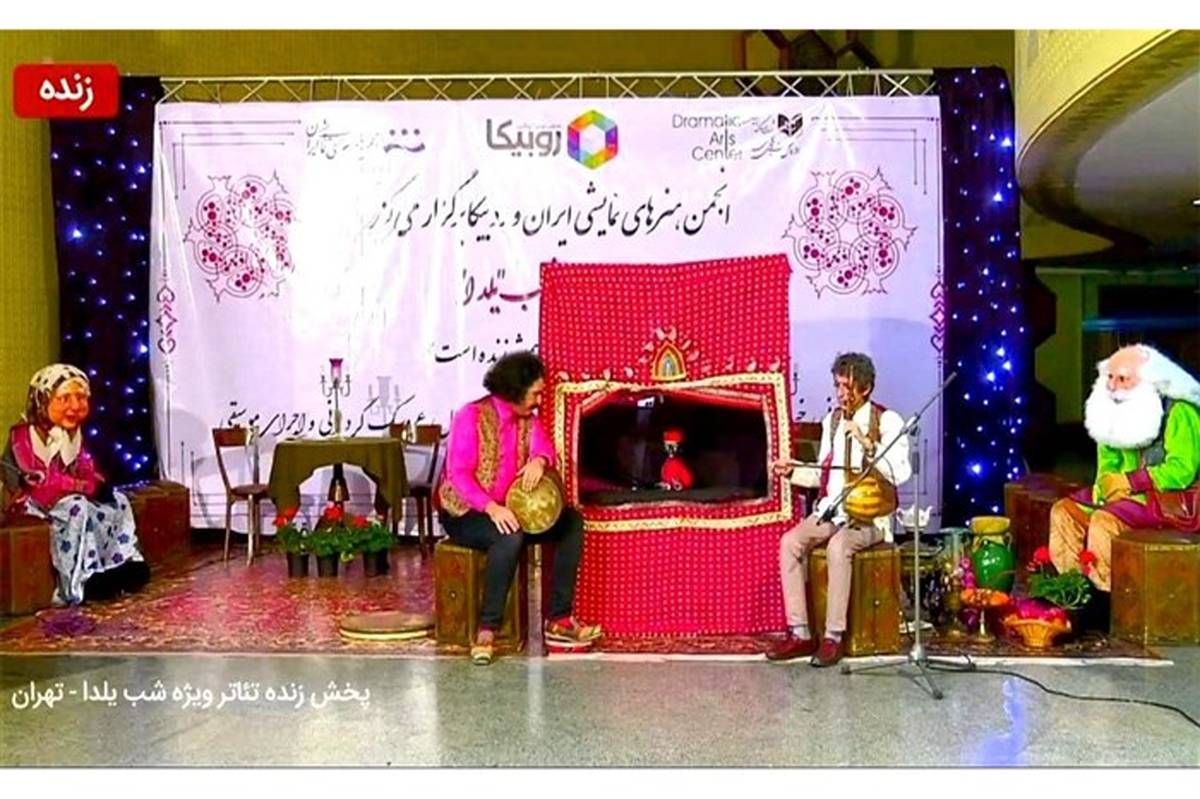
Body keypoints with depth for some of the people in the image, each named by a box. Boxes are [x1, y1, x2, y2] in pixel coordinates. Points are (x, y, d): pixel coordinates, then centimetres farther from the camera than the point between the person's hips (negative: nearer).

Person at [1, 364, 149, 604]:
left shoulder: (74, 433, 8)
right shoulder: (24, 435, -18)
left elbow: (86, 469, 13)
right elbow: (42, 480, -25)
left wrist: (97, 482, -11)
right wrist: (87, 486, -24)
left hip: (71, 497, 8)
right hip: (32, 501, -8)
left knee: (117, 501, -5)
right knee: (76, 507, -33)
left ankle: (124, 564, -6)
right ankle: (82, 581, -31)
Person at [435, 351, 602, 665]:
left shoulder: (527, 419, 9)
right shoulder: (472, 416, -13)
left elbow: (544, 445, -7)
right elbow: (458, 473, -21)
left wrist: (539, 461, -33)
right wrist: (491, 508, -35)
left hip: (507, 508, 8)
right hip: (464, 513, -7)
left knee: (571, 520, -7)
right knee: (510, 536, -37)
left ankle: (559, 619, -10)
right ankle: (487, 629, -27)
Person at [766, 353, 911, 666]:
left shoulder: (887, 421, -7)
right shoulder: (831, 420, 12)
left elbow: (900, 474, -20)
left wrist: (866, 443, -27)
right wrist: (794, 471, 2)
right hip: (832, 508, 6)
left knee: (838, 546, -35)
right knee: (790, 542, -19)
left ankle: (834, 636, -22)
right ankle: (799, 633, -15)